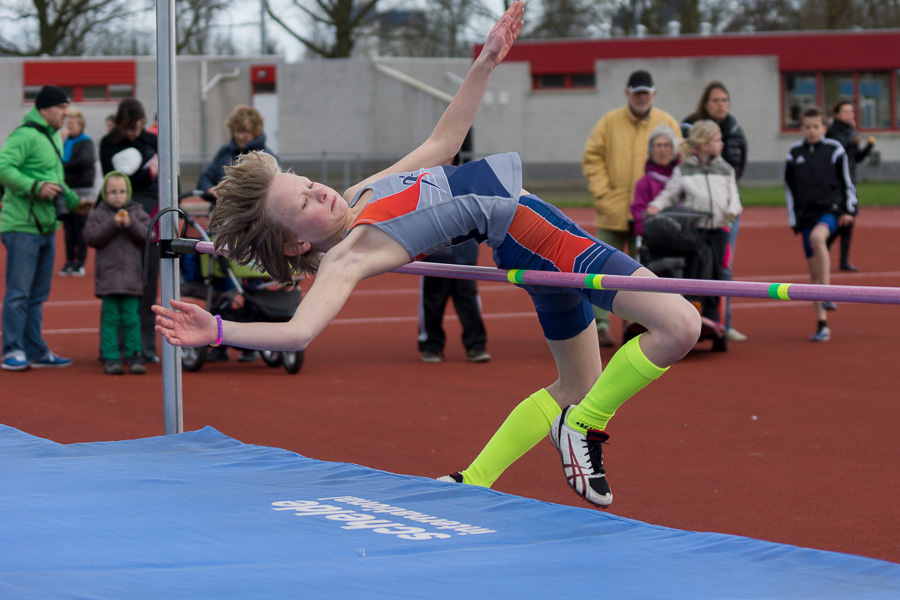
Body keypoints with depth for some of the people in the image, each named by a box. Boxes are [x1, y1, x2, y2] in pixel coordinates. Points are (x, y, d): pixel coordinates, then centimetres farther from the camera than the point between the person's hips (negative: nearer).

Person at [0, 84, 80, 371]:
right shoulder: (25, 136, -14)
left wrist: (73, 200, 18)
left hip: (47, 226, 10)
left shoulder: (54, 137, 17)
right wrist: (36, 187, -27)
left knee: (38, 294, 14)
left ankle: (36, 351, 20)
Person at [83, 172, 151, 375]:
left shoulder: (138, 214, 9)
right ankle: (110, 358, 1)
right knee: (110, 318, -1)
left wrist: (131, 224, -15)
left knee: (131, 318, 0)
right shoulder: (97, 214, 6)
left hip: (132, 277, 1)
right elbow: (91, 237, -7)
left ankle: (134, 356, 7)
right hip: (108, 276, -1)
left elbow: (148, 236, -1)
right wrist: (112, 224, -15)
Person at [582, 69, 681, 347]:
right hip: (613, 211, -1)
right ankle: (600, 324, 0)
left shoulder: (667, 123, 5)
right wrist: (602, 193, -7)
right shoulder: (609, 121, 3)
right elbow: (592, 157, 3)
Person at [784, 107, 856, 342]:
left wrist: (849, 210, -1)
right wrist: (794, 220, 10)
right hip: (806, 214, 3)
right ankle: (822, 324, 9)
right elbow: (789, 188, 14)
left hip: (831, 209, -3)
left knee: (817, 236, -36)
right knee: (814, 269, 3)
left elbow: (846, 181, 7)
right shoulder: (794, 154, 7)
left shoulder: (835, 150, 2)